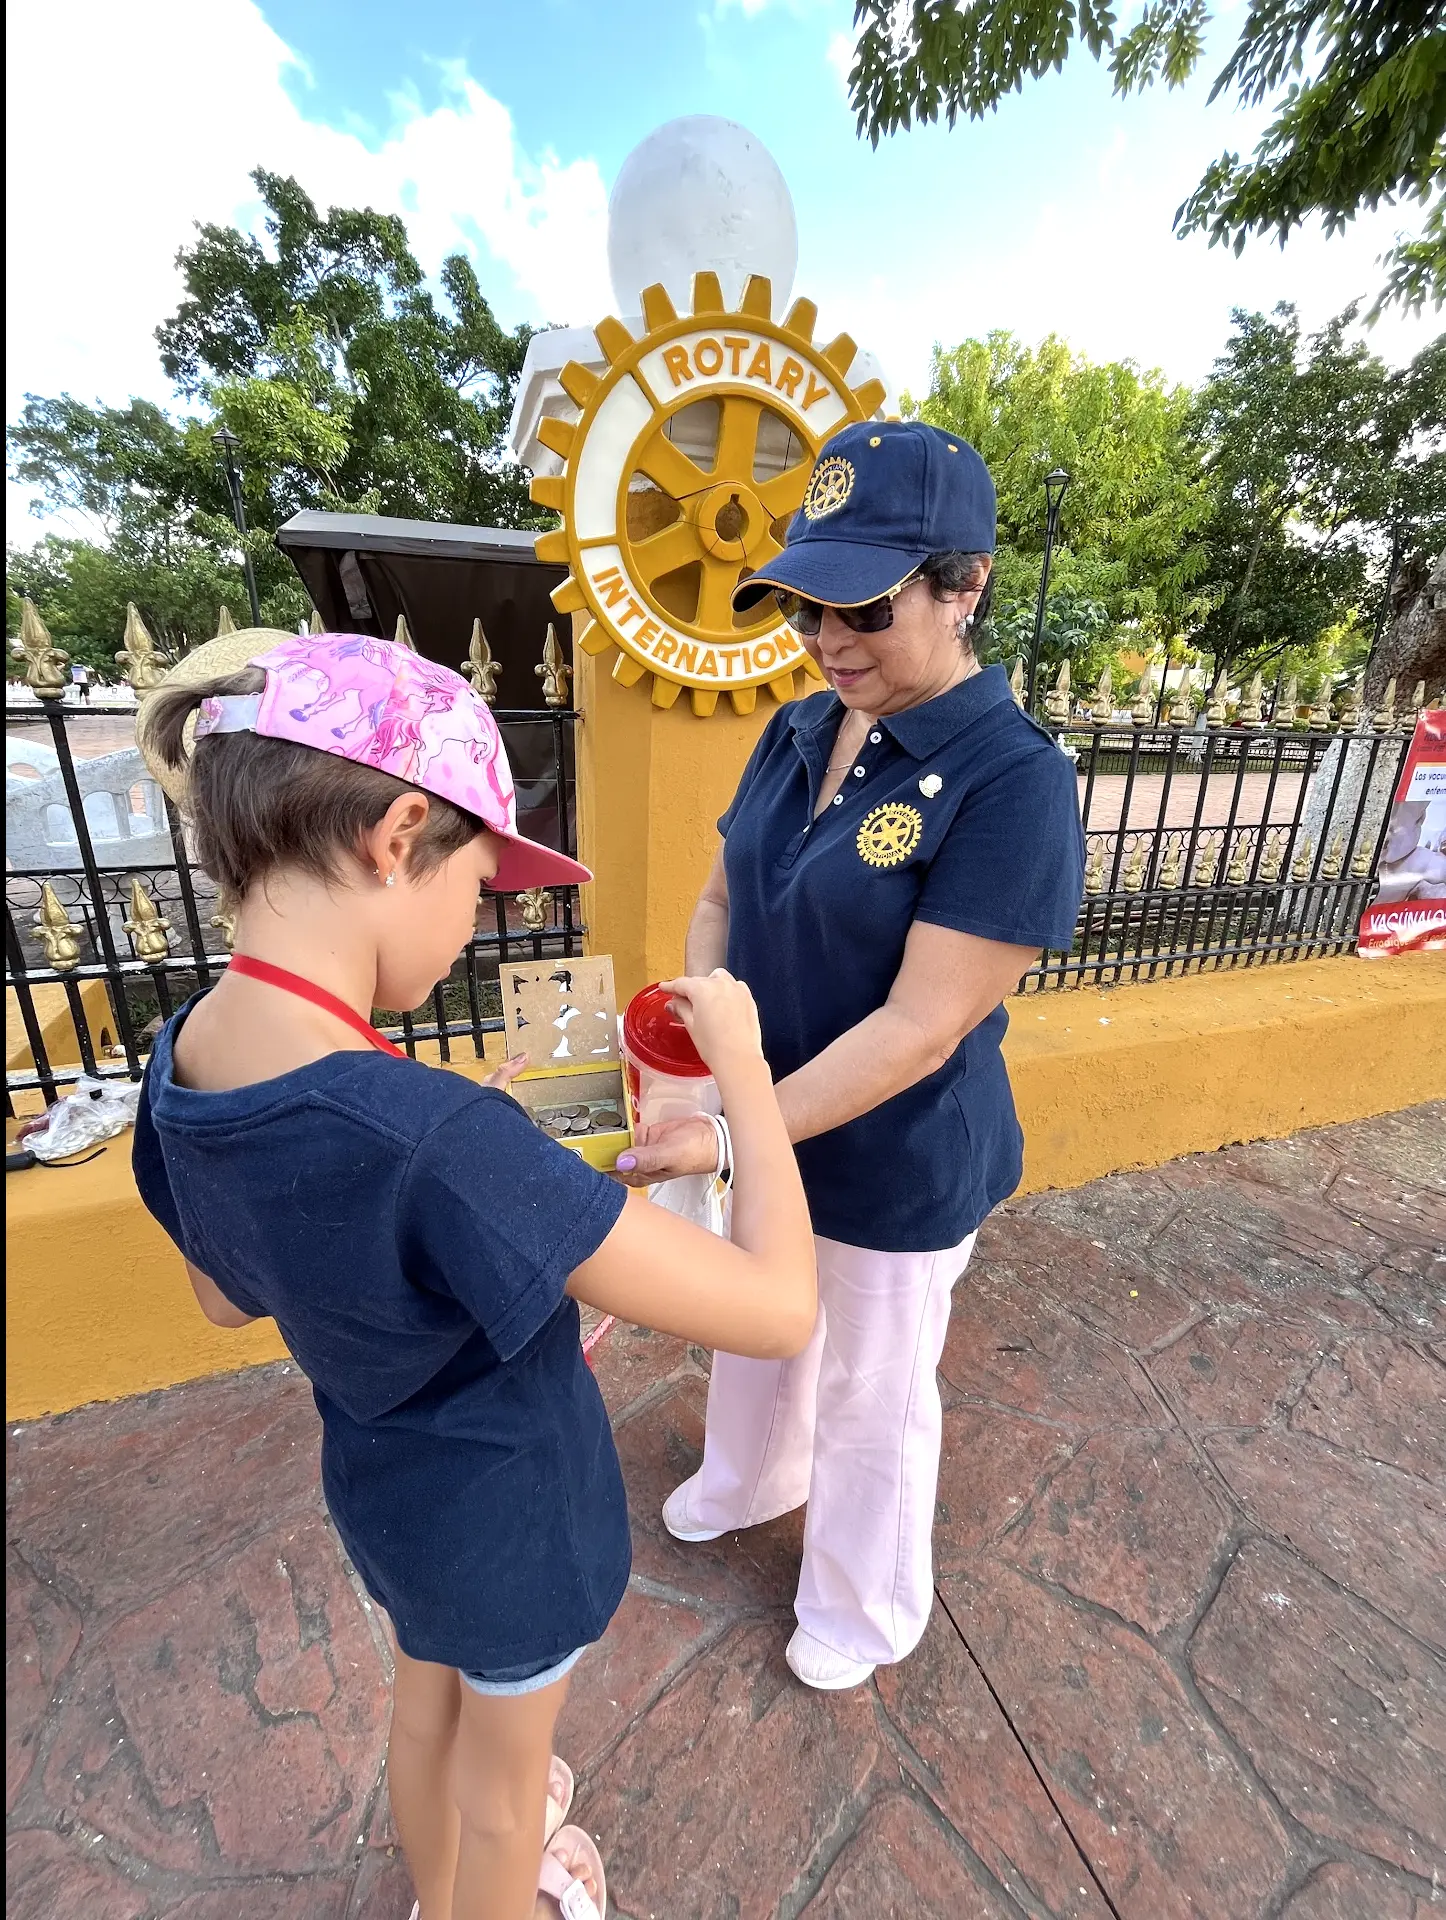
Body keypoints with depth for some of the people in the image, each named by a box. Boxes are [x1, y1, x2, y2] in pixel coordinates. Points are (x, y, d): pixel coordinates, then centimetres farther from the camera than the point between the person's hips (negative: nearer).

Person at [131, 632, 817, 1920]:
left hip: (385, 1485, 7)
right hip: (507, 1511, -6)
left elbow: (228, 1301, 1)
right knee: (506, 1763, 29)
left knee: (429, 1696, 37)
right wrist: (742, 1065, -26)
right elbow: (779, 1307, -37)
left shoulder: (182, 1066, -17)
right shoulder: (433, 1137, -43)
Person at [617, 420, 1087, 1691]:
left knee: (872, 1396, 21)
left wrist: (735, 1134, -27)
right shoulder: (797, 734, -2)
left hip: (895, 1170, -6)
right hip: (760, 1125, 7)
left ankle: (865, 1609, 56)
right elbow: (722, 896, 5)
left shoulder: (1013, 783, -23)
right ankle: (748, 1479, 66)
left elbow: (921, 1025, -26)